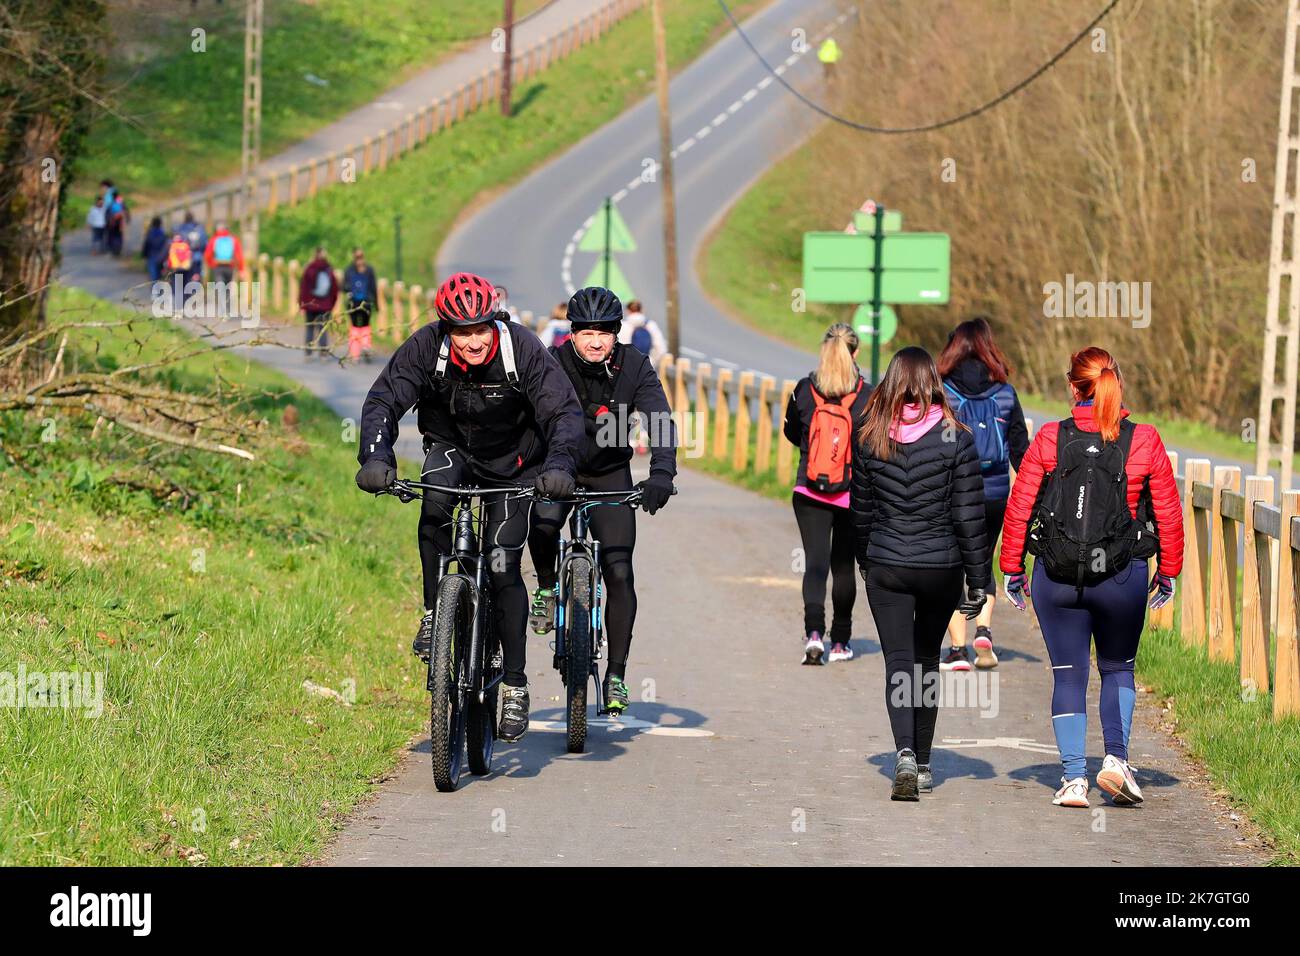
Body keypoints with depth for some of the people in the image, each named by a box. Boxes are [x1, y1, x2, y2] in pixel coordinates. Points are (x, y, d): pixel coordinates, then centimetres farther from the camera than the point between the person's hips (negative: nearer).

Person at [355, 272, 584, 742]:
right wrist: (375, 457, -44)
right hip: (451, 448, 1)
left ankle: (515, 684, 2)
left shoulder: (522, 350, -27)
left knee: (503, 568, -9)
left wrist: (559, 464, -49)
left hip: (512, 463, -1)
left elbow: (565, 412, -30)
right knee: (435, 506, -33)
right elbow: (383, 400, -26)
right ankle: (434, 612, -14)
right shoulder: (425, 348, -24)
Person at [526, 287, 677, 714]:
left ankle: (616, 675, 1)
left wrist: (661, 472, -43)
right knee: (542, 523, -34)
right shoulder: (552, 363, -18)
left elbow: (662, 423, -25)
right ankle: (547, 587, -2)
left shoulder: (634, 368, -15)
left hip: (610, 475, 1)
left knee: (619, 574, -9)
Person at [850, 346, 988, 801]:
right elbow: (969, 516, -7)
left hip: (886, 566, 0)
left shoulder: (870, 438, -3)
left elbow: (861, 509, 8)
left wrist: (865, 561, 23)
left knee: (899, 661, 0)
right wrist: (978, 581, 0)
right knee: (927, 660, 18)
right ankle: (922, 764, 24)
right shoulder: (955, 438, -9)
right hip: (941, 567, 0)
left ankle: (905, 753, -23)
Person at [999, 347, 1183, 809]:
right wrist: (1168, 572, 14)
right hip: (1123, 578, 0)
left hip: (1057, 577, 0)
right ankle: (1116, 757, 2)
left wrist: (1012, 568, 10)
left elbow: (1018, 507, -1)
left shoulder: (1050, 440, -5)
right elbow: (1168, 513, 1)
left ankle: (1073, 776, 3)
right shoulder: (1145, 441, -5)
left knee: (1068, 675, 8)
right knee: (1118, 668, 19)